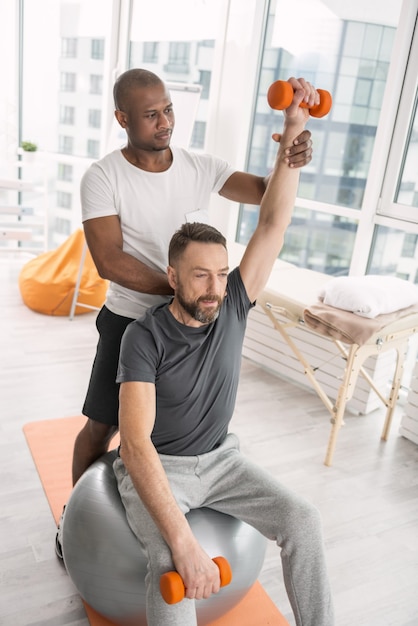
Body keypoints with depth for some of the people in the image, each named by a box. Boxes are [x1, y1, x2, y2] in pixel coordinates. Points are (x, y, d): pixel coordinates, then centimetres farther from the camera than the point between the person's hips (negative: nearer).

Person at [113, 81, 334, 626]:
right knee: (172, 564, -31)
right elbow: (136, 443, -30)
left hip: (219, 458, 5)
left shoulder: (233, 306, -9)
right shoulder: (144, 337, -22)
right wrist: (184, 541, -39)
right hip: (155, 468, -4)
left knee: (303, 520, -13)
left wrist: (292, 137, -25)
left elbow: (273, 224, -15)